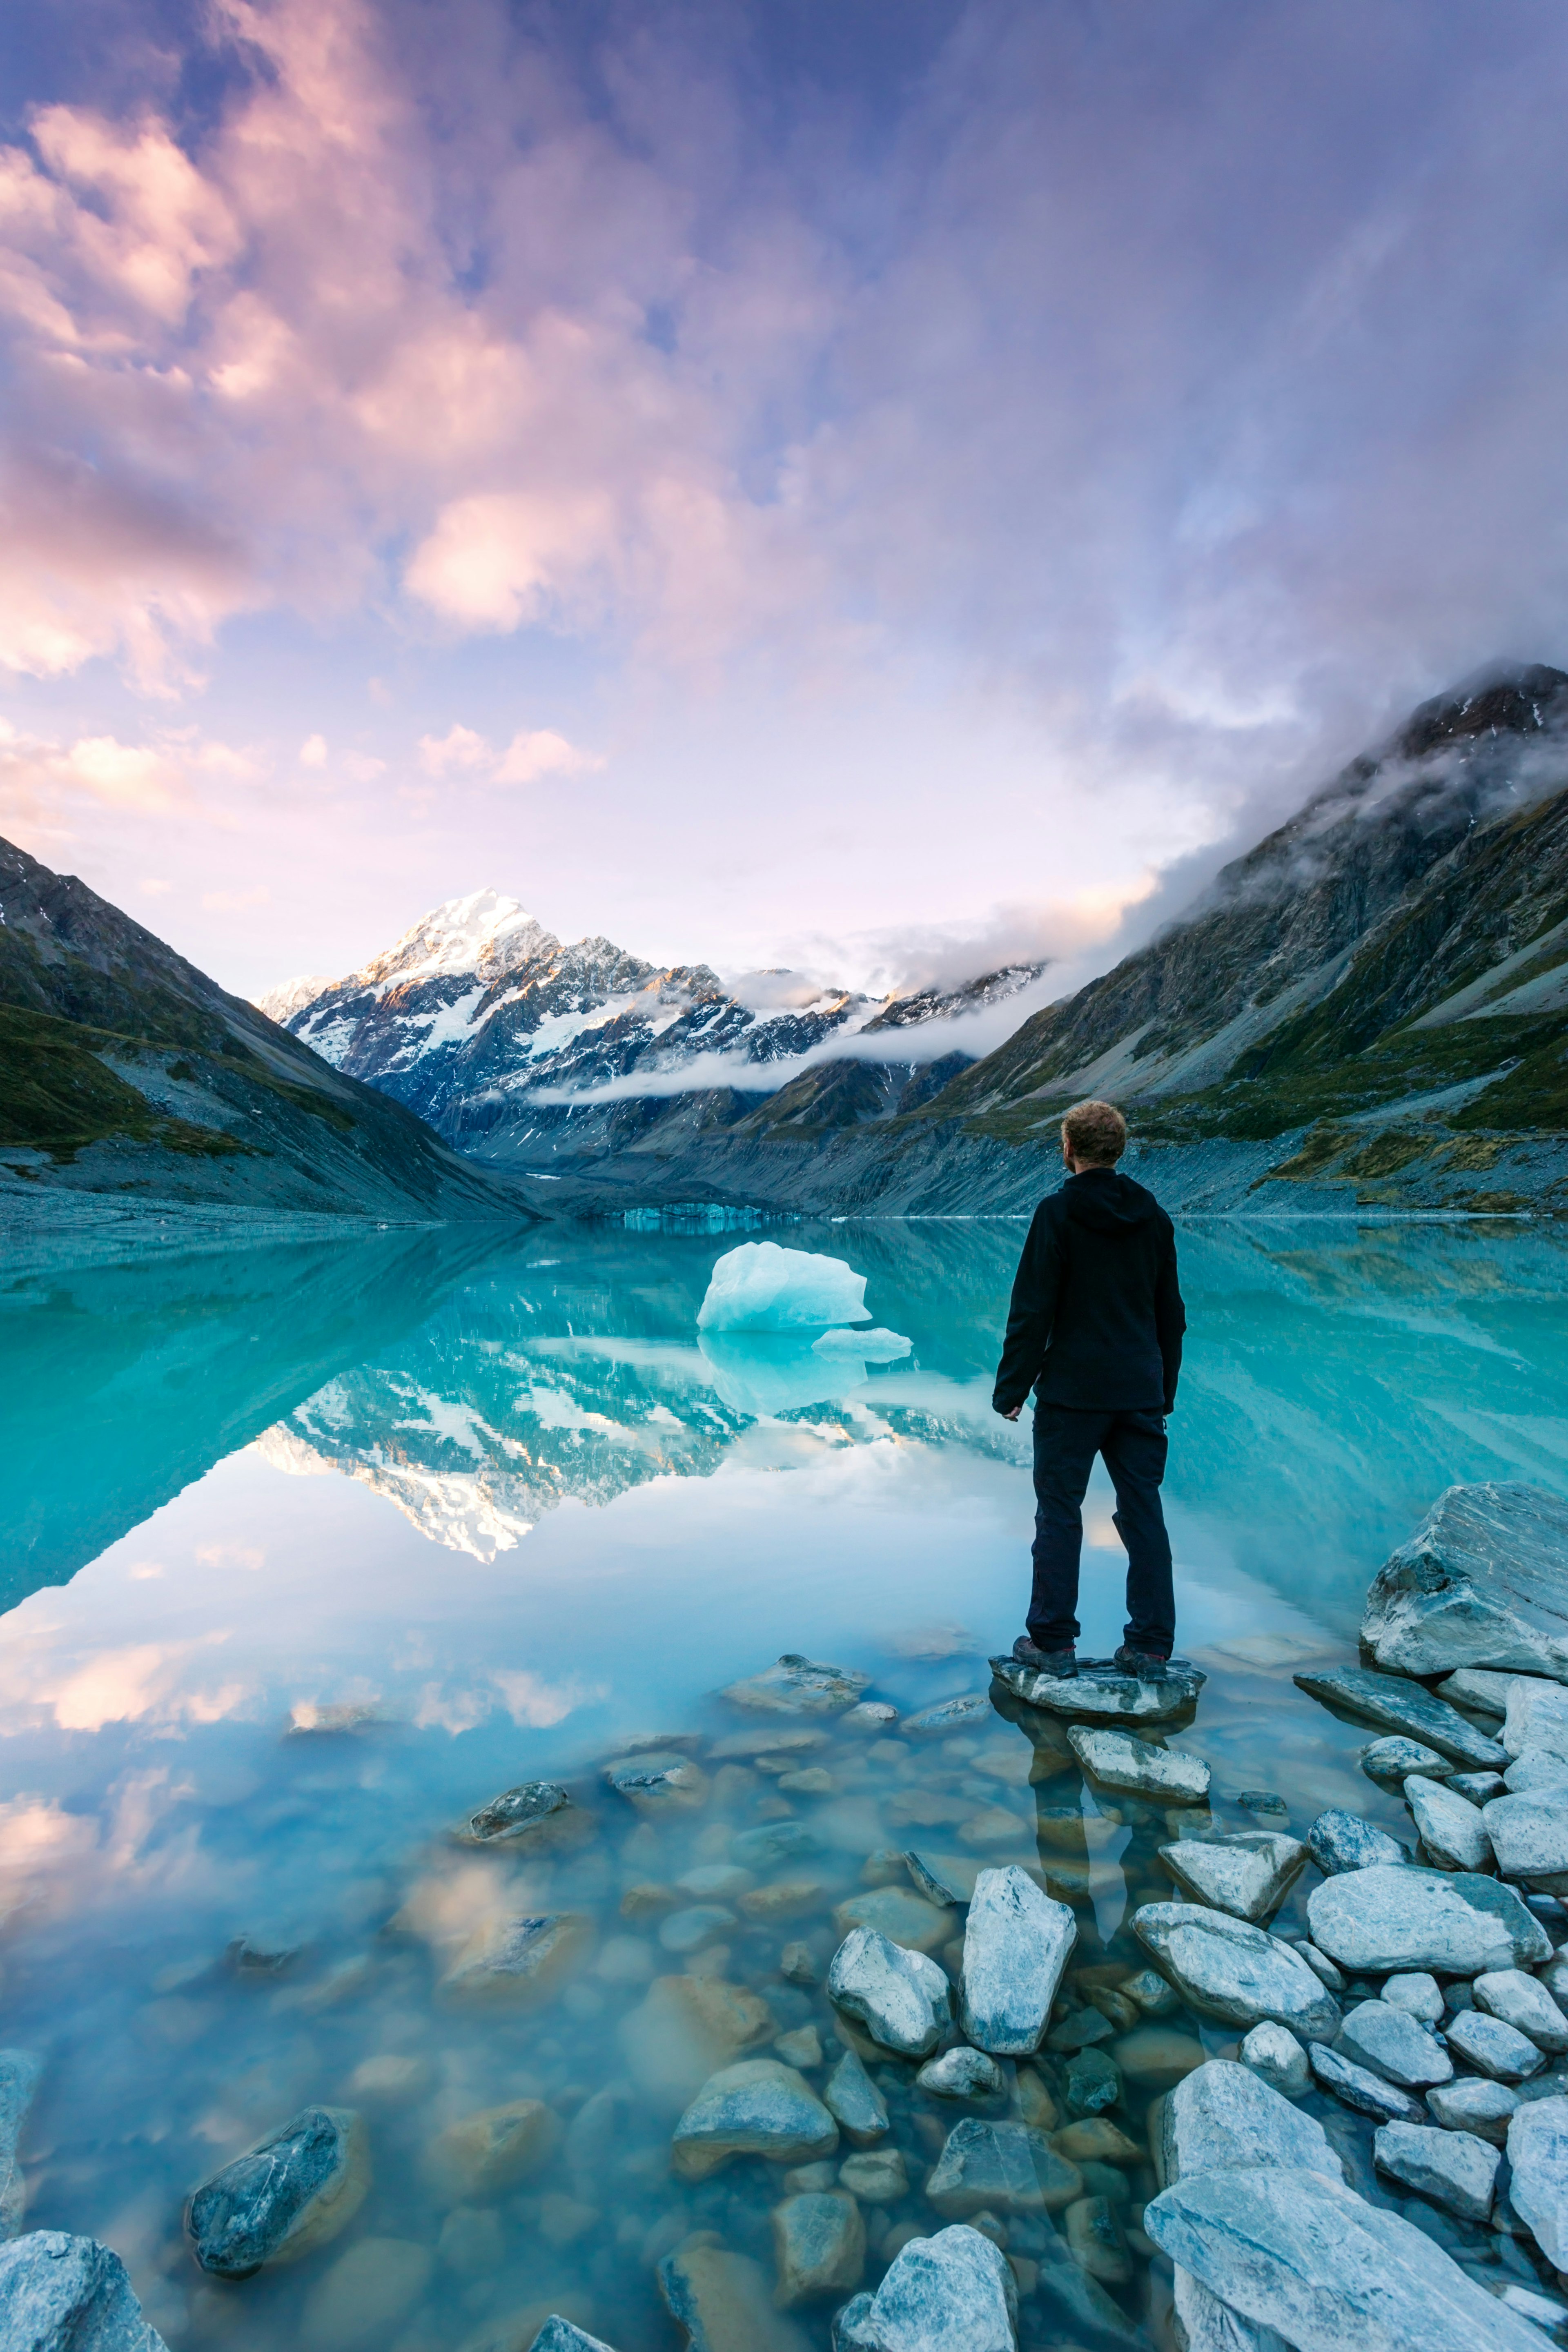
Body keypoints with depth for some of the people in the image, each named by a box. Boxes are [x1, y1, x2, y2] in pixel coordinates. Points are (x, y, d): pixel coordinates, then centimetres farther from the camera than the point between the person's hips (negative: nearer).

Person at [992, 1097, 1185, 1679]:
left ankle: (1053, 1643, 11)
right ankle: (1151, 1647, 17)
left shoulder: (1058, 1213, -10)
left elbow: (1032, 1311, -12)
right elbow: (1172, 1314, 14)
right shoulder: (1154, 1215, 8)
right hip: (1141, 1392, 5)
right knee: (1144, 1512, 10)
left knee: (1059, 1511, 4)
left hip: (1072, 1391, -5)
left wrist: (1011, 1388, -5)